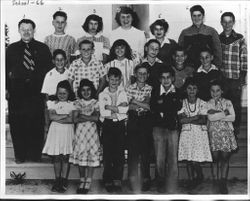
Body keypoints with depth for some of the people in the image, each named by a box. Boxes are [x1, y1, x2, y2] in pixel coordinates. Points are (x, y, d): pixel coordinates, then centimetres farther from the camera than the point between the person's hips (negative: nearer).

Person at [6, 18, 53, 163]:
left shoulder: (43, 48, 9)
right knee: (17, 124, 2)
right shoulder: (12, 49, 14)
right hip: (16, 93, 2)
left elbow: (48, 69, 6)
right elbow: (6, 69, 11)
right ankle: (20, 155, 12)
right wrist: (6, 88, 1)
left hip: (36, 93, -1)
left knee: (36, 124, -1)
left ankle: (35, 155, 11)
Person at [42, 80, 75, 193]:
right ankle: (57, 180, 13)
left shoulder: (72, 104, 4)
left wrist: (57, 118, -9)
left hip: (67, 132, -2)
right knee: (56, 158, 4)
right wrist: (65, 115, -8)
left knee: (65, 157, 0)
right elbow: (51, 116, -6)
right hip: (55, 132, 2)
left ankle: (63, 181, 7)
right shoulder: (52, 103, 9)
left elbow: (71, 119, -9)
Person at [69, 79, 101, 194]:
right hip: (80, 132, 1)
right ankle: (82, 181, 12)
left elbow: (96, 118, -9)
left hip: (91, 132, -1)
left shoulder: (95, 103, 5)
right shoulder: (77, 103, 8)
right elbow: (75, 119, -3)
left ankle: (88, 181, 6)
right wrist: (89, 117, -10)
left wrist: (82, 116, -6)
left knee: (92, 155, -3)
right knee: (80, 155, 0)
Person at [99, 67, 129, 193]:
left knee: (120, 154, -3)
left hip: (120, 126, 1)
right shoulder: (102, 94, 8)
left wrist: (110, 107, -9)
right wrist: (118, 109, -9)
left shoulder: (123, 93, 11)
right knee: (108, 154, 0)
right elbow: (102, 112, -6)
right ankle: (108, 182, 8)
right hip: (107, 126, -1)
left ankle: (117, 181, 4)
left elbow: (125, 109, -5)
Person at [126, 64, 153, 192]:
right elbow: (128, 106, -4)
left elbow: (151, 106, -6)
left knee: (145, 150, -1)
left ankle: (146, 179, 6)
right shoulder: (129, 88, 8)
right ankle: (132, 178, 5)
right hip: (133, 120, 0)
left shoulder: (150, 89, 7)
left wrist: (135, 101, -8)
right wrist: (143, 104, -10)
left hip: (146, 121, 0)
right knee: (132, 149, -3)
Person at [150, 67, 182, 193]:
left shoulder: (177, 92, 6)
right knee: (159, 159, 0)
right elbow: (153, 107, -7)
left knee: (173, 159, -2)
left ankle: (172, 188, 5)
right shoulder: (155, 91, 7)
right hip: (159, 127, 0)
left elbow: (178, 107, -11)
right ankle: (160, 183, 20)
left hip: (173, 127, 0)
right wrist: (169, 106, -14)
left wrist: (162, 103, -11)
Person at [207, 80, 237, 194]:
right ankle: (217, 184, 4)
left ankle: (223, 184, 7)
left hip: (227, 133, 1)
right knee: (215, 158, -2)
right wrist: (224, 113, -10)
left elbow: (233, 117, -4)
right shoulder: (208, 104, 7)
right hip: (214, 134, -1)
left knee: (225, 158, -1)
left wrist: (216, 115, -9)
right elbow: (210, 117, -10)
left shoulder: (227, 102, 9)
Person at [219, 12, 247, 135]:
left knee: (236, 105, 4)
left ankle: (235, 129, 17)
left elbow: (244, 59, 0)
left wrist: (243, 77, -6)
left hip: (235, 78, -2)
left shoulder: (240, 39, 1)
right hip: (220, 79, 2)